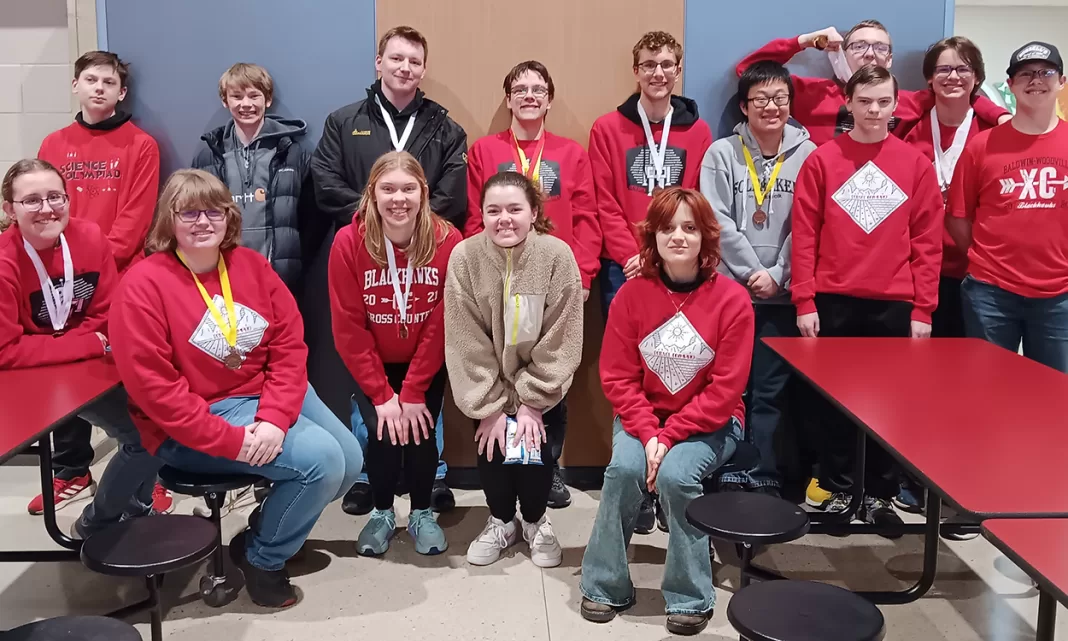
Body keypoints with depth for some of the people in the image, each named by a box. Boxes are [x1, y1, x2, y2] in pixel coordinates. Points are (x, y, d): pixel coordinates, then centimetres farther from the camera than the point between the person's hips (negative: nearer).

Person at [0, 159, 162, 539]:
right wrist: (93, 344, -21)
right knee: (146, 433, -17)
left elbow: (108, 316, -2)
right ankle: (95, 525, 9)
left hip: (94, 363, 5)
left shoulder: (90, 237, -9)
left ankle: (136, 505, 17)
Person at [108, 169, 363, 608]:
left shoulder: (251, 265, 3)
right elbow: (154, 388, -18)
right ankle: (262, 557, 4)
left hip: (270, 395, 7)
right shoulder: (143, 286, -14)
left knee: (349, 461, -4)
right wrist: (232, 441, -23)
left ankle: (274, 522, 23)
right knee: (321, 460, -21)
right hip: (192, 427, -7)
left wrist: (275, 418, -17)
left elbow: (290, 344, -1)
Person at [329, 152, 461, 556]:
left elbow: (442, 324, -15)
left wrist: (413, 392, -16)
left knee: (420, 430, -14)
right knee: (384, 432, -15)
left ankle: (422, 514, 14)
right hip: (372, 367, 0)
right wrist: (382, 394, -16)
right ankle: (381, 513, 14)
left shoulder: (447, 241, -20)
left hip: (426, 365, 0)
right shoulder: (348, 242, -19)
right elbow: (348, 328, -15)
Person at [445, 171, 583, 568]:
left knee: (535, 447, -13)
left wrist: (531, 402, -16)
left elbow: (560, 339, -16)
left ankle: (535, 521, 19)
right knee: (492, 443, -12)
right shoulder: (464, 257, -19)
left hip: (541, 380, 0)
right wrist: (489, 406, -15)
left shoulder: (558, 256, -20)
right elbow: (466, 342, -15)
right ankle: (501, 521, 19)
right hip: (489, 382, 1)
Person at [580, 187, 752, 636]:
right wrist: (648, 434, -19)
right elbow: (617, 377, -5)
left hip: (709, 423, -2)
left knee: (676, 474, -28)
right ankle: (605, 585, -4)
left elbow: (726, 388, -13)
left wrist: (670, 435, -20)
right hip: (642, 416, 2)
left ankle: (692, 598, -6)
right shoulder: (632, 293, -7)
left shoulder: (732, 299, -13)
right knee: (625, 467, -26)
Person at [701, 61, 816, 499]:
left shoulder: (808, 155, 5)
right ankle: (730, 477, 13)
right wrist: (753, 272, -11)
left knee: (770, 391, 3)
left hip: (782, 294, 0)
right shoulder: (722, 153, 4)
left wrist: (777, 275, -10)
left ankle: (764, 481, 11)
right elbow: (718, 221, -4)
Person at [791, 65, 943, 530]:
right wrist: (804, 303, -6)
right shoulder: (821, 161, 2)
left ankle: (878, 494, 19)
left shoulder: (917, 165, 5)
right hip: (833, 302, -1)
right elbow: (804, 236, 0)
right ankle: (837, 489, 19)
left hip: (895, 305, 1)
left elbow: (927, 242, 4)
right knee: (830, 399, 5)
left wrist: (922, 309, -1)